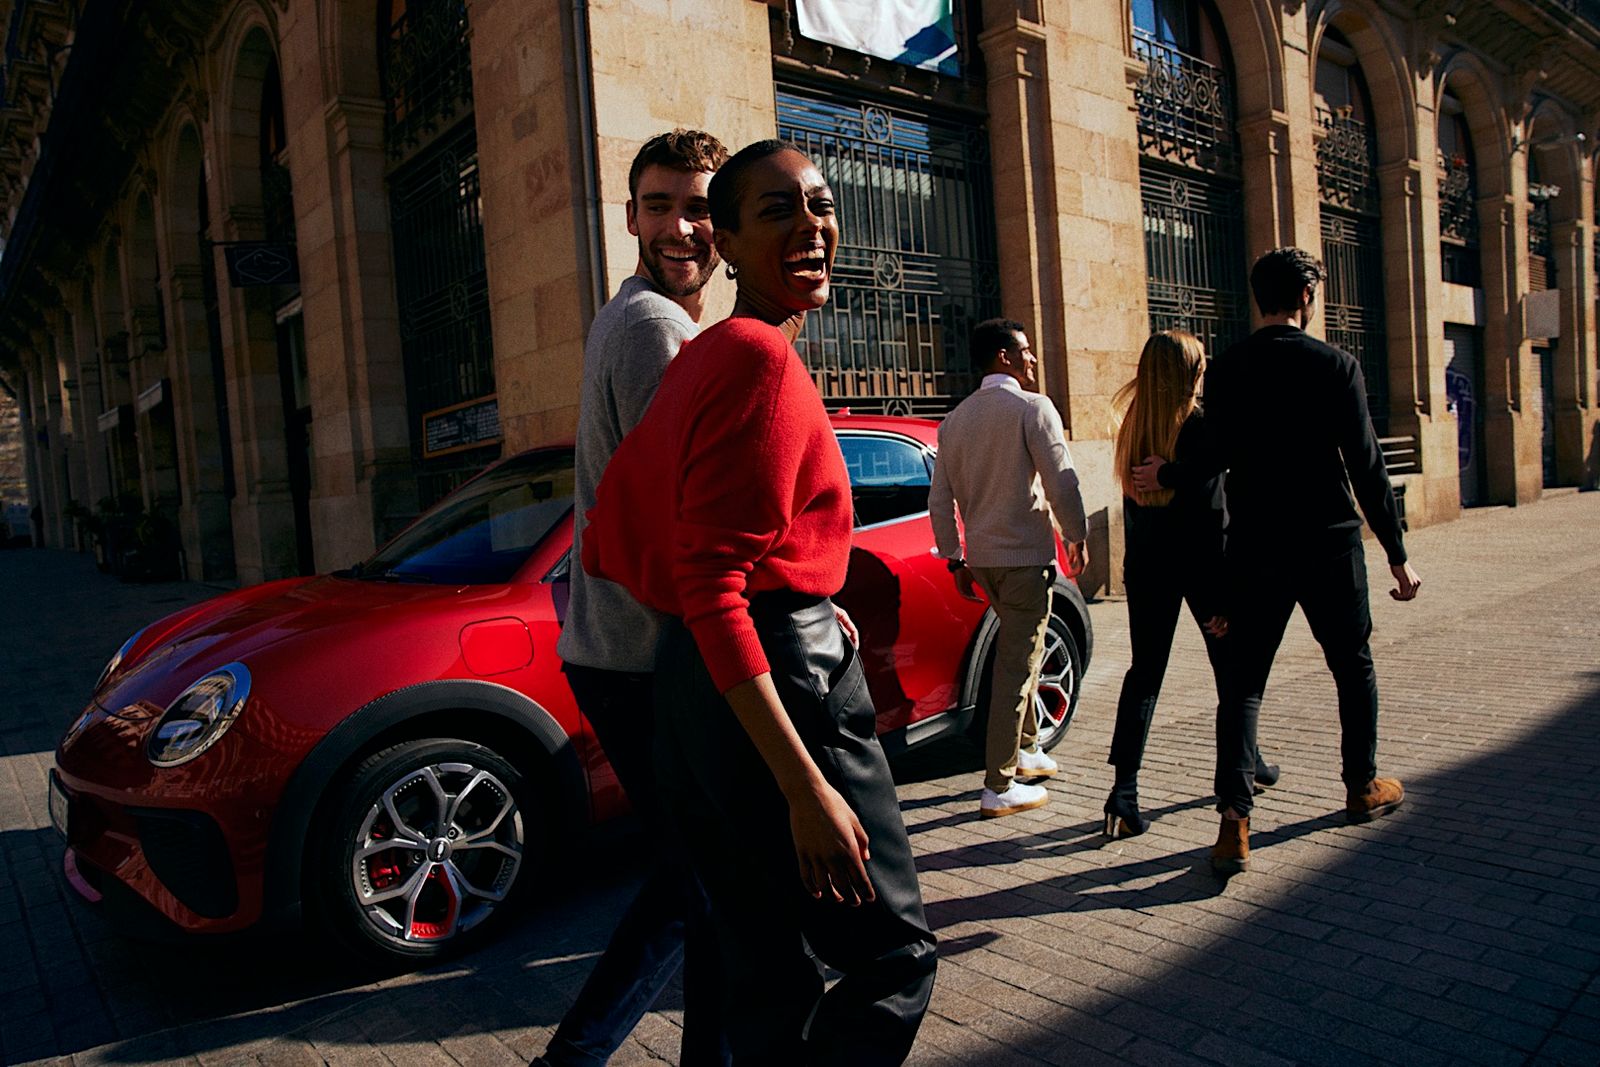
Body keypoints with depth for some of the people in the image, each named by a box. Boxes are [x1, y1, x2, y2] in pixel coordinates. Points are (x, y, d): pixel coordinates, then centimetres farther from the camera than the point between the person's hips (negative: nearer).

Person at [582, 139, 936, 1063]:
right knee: (896, 953, 8)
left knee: (768, 974, 20)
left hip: (692, 678, 9)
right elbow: (712, 586, -22)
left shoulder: (701, 358, 12)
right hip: (780, 680, -9)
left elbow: (606, 543, 14)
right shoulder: (762, 355, -15)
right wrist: (807, 788, -23)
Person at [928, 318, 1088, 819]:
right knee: (1016, 667, -2)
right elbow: (1061, 481, -14)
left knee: (1018, 653, 23)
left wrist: (954, 558, 16)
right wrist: (1077, 536, 1)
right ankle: (999, 788, 1)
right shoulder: (1032, 407, -9)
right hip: (1025, 556, -7)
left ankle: (1025, 750, 34)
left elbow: (940, 499, 10)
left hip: (981, 557, 7)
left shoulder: (956, 418, 9)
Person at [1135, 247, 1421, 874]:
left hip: (1254, 550, 2)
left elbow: (1216, 457, 1)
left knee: (1243, 681, 3)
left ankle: (1234, 817, -7)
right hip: (1328, 546, -1)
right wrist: (1397, 555, -2)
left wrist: (1165, 477, 21)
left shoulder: (1227, 369, 1)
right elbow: (1366, 468, -8)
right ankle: (1363, 787, 34)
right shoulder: (1335, 365, -6)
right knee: (1353, 665, 20)